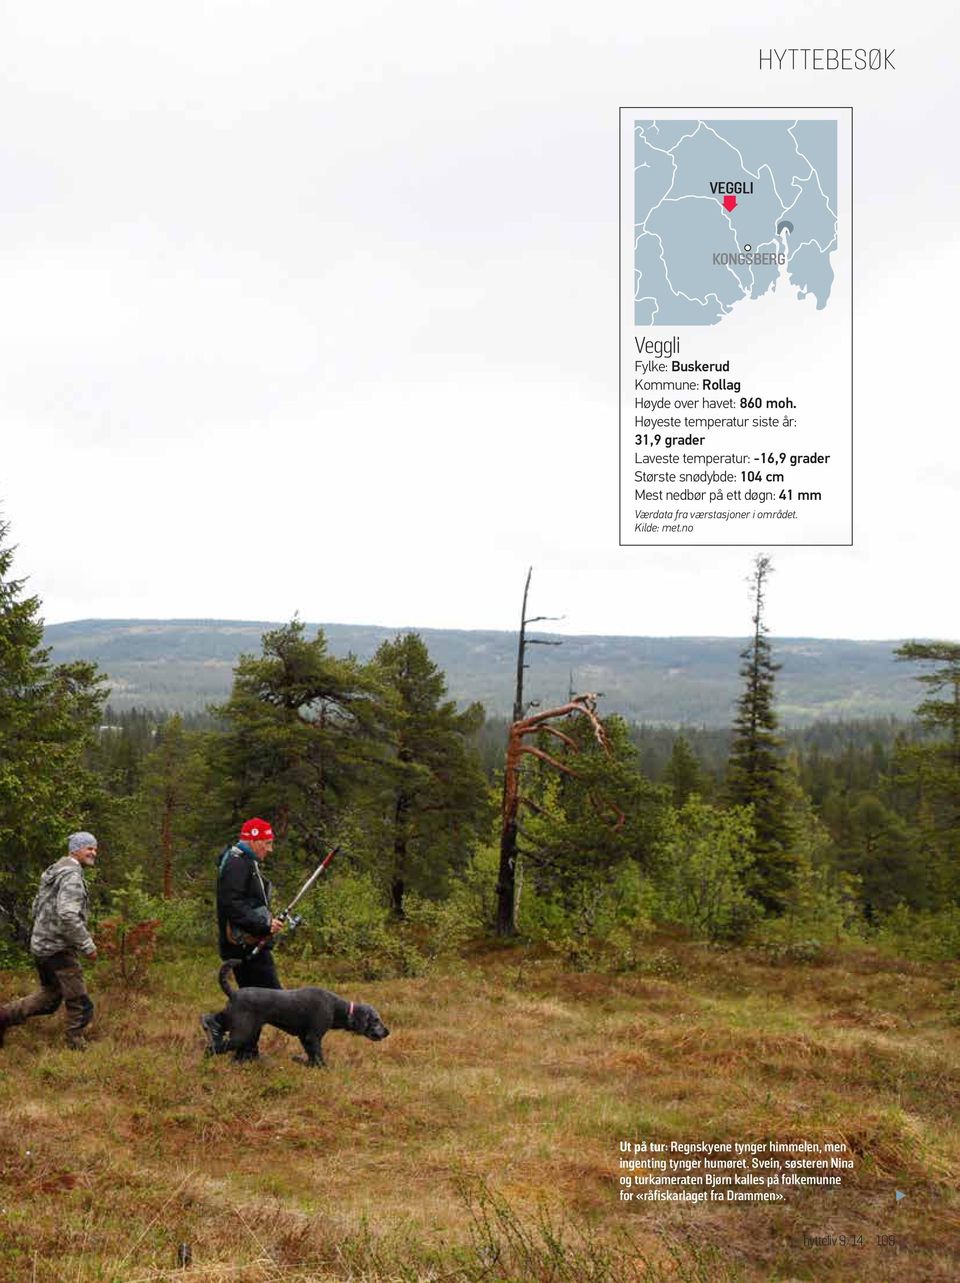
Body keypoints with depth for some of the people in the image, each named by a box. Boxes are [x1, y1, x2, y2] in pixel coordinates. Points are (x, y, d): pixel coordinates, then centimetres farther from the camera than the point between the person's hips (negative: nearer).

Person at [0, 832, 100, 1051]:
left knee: (48, 999, 21)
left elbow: (37, 907, 22)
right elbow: (68, 915, -28)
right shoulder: (72, 875, -17)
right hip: (59, 949, -10)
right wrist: (87, 945, -21)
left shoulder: (54, 872, 15)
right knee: (80, 1005, 0)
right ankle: (77, 1047, 7)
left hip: (41, 945, 10)